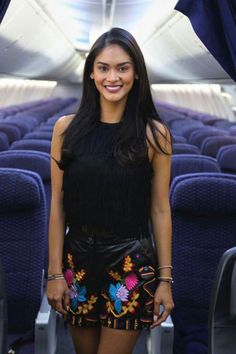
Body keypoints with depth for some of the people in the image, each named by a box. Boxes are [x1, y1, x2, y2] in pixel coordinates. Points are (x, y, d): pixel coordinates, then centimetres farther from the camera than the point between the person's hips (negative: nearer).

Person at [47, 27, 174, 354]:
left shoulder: (154, 134, -5)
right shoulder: (67, 128, -2)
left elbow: (160, 209, -2)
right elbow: (58, 205, 0)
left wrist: (165, 279, -2)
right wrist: (55, 273, -2)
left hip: (132, 264, -2)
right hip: (78, 258, 2)